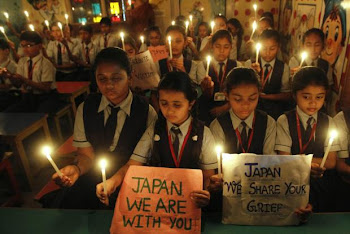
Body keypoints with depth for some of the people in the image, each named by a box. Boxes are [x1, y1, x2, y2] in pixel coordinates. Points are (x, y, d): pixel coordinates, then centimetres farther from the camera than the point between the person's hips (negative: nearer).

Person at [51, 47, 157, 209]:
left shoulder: (147, 113, -9)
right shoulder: (85, 109, 0)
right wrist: (77, 169, -22)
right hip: (92, 178, 3)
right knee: (67, 203, -23)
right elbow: (86, 155, 2)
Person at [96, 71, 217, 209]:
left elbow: (208, 175, 1)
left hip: (192, 200, 1)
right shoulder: (153, 132, 3)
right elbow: (133, 165, -4)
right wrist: (112, 181, -25)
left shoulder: (203, 133, 0)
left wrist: (206, 195, -21)